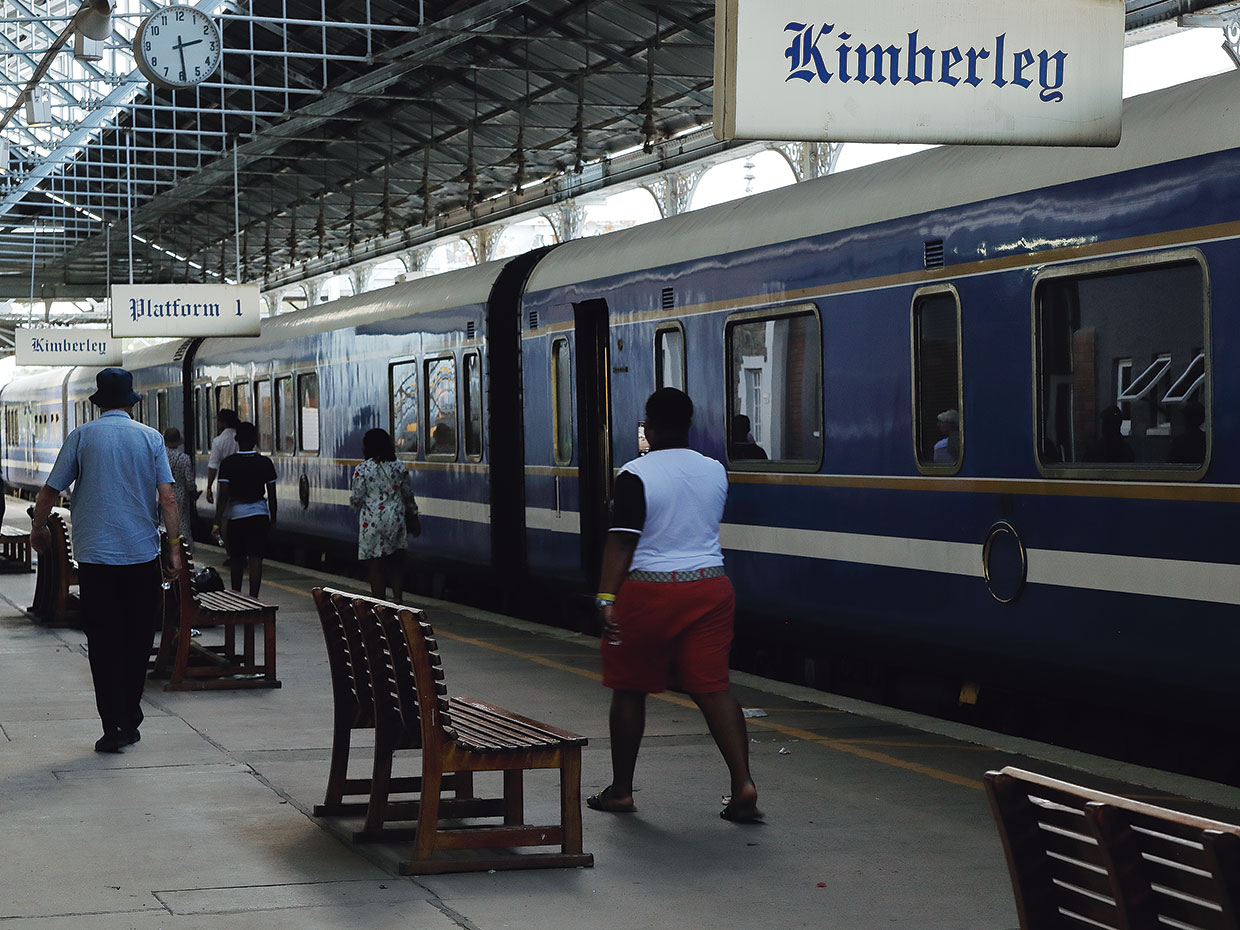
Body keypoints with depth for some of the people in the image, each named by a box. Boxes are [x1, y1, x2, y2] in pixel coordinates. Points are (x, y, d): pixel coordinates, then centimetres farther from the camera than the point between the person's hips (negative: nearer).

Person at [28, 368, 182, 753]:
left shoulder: (81, 437, 0)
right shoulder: (150, 438, 2)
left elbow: (50, 492, 3)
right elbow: (167, 496, -4)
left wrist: (38, 528, 20)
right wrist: (174, 544, 2)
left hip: (95, 554, -1)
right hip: (142, 552, 1)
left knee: (104, 642, 1)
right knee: (137, 641, 11)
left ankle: (114, 726, -5)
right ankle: (130, 721, 15)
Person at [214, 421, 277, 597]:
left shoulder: (227, 463, -5)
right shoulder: (265, 463, 0)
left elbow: (223, 495, -9)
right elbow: (272, 494, 3)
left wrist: (218, 521, -6)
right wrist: (273, 518, 14)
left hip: (235, 515, 0)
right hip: (260, 514, 0)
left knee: (236, 559, 14)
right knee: (256, 559, -3)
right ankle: (253, 598, -9)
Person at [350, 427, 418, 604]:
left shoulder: (362, 470, -8)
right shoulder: (399, 468, 3)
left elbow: (356, 499, -6)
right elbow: (408, 495, 10)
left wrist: (351, 488, 15)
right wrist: (413, 515, 24)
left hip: (372, 523, -3)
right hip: (396, 522, 3)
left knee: (376, 565, 2)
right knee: (396, 563, 10)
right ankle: (398, 600, 5)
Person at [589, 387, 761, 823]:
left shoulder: (636, 475, -12)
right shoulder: (715, 471, 6)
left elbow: (621, 541, -16)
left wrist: (607, 597, -17)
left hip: (650, 592, -4)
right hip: (710, 587, 4)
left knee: (628, 689, 9)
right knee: (713, 686, 3)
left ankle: (621, 790, 18)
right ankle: (743, 784, -9)